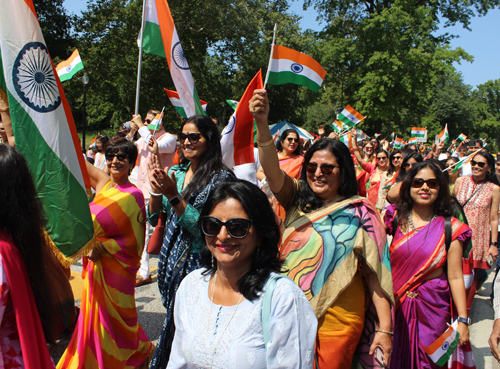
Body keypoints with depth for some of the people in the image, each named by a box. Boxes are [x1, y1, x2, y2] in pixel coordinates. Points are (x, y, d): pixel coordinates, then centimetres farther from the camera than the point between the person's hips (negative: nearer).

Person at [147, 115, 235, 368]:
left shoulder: (220, 177, -12)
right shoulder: (176, 173, 8)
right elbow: (153, 218, 9)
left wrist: (173, 196, -24)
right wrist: (156, 190, -9)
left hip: (198, 263, -6)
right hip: (171, 259, 6)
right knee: (174, 319, 17)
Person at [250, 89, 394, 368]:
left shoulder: (361, 213, -6)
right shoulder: (299, 201, 2)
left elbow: (375, 272, -7)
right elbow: (273, 172, -15)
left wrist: (385, 328, -10)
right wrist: (262, 123, -30)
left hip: (336, 323, -3)